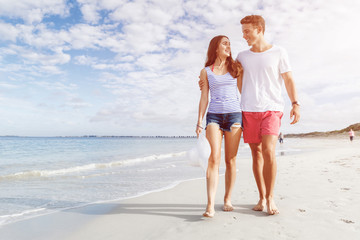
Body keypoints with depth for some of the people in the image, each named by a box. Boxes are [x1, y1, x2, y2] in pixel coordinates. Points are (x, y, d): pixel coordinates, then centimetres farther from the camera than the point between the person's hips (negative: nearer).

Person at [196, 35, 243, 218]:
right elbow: (204, 98, 8)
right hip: (214, 115, -1)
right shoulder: (206, 72, 10)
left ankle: (227, 199, 16)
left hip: (234, 115, 1)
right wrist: (200, 122, 0)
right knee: (214, 158, -12)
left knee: (230, 160, 2)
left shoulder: (235, 68, 13)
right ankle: (210, 205, -13)